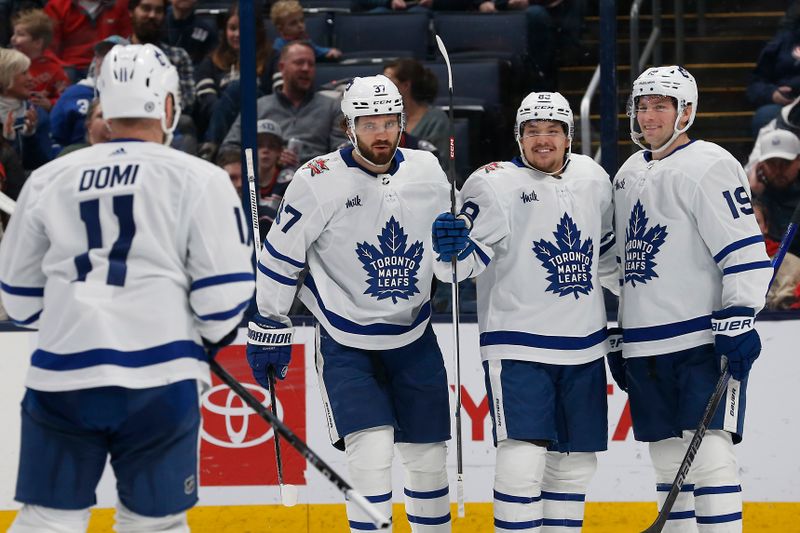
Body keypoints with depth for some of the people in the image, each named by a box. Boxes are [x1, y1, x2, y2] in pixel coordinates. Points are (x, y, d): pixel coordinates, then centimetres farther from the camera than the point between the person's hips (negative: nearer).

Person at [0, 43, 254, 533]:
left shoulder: (48, 179, 9)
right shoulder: (198, 179, -1)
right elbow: (224, 291, -3)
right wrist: (213, 337, 18)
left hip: (61, 377, 2)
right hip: (158, 381, -2)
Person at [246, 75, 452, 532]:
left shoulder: (428, 171, 0)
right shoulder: (319, 181, -14)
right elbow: (280, 256, -6)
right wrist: (269, 327, -4)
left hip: (414, 338, 4)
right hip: (347, 343, -4)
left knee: (428, 457, 11)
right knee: (372, 454, -18)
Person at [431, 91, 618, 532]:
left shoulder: (592, 178, 8)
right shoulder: (495, 185, -9)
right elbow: (465, 259, -16)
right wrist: (451, 248, -36)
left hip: (584, 348, 6)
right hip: (518, 346, -6)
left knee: (576, 463, 11)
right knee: (522, 462, -16)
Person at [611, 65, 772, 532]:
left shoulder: (709, 166, -8)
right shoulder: (629, 175, 17)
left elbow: (746, 251, -15)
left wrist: (738, 320, -21)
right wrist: (621, 336, 23)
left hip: (704, 340, -8)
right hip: (646, 346, 8)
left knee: (709, 453, -14)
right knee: (668, 457, 9)